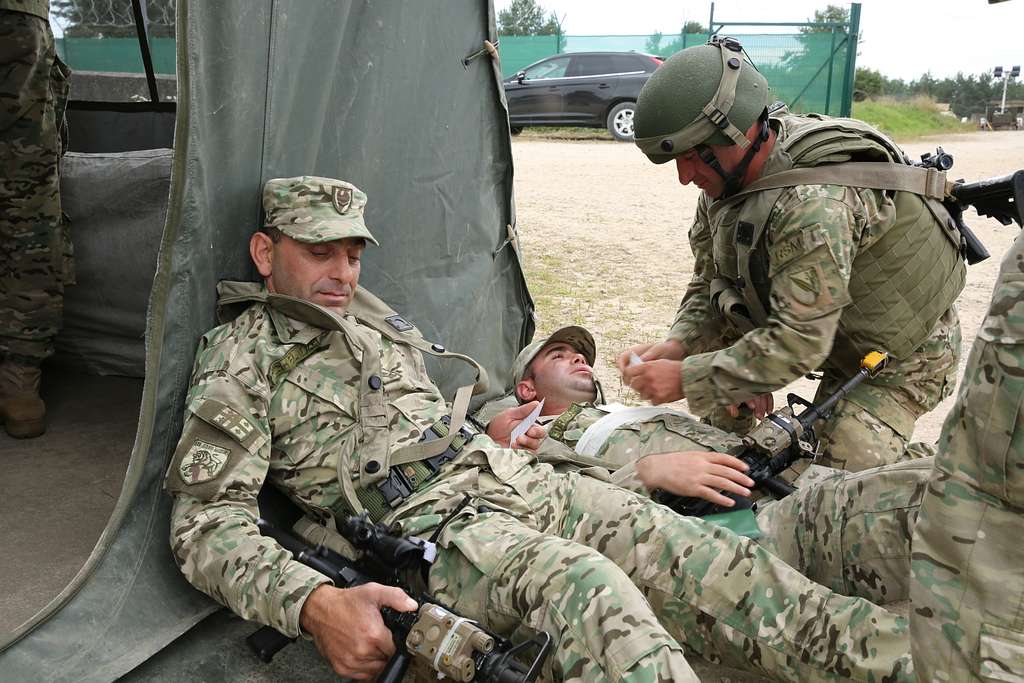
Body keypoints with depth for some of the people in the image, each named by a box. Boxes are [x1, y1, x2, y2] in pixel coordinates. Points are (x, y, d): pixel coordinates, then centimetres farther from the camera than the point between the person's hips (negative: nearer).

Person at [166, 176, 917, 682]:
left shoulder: (368, 312, 20)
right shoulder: (239, 357, -1)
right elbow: (208, 519, -9)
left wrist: (491, 427, 15)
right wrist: (313, 603, -25)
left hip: (514, 475, 7)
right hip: (425, 526, -6)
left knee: (695, 551, -9)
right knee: (587, 587, -36)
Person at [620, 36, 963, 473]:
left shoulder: (814, 203, -40)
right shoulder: (726, 175, -13)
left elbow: (798, 342, -38)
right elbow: (710, 281, -4)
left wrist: (688, 379, -35)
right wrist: (678, 345, -22)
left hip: (900, 351, -7)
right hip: (826, 333, 7)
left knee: (849, 470, -15)